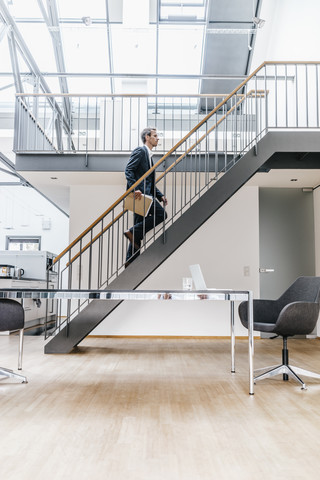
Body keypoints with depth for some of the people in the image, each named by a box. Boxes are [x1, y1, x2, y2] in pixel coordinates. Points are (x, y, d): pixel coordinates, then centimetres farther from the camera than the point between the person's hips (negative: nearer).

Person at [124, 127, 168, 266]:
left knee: (139, 230, 7)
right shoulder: (140, 151, -1)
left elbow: (150, 183, 28)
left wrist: (160, 196, 16)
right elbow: (128, 170, -15)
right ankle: (133, 232, -15)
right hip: (139, 193, -9)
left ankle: (131, 260, 10)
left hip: (144, 194, 9)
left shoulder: (148, 155, 28)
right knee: (161, 213, -19)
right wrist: (135, 188, -27)